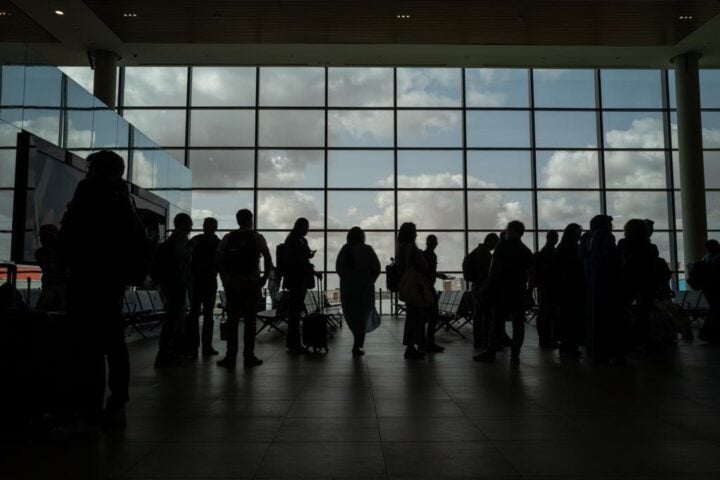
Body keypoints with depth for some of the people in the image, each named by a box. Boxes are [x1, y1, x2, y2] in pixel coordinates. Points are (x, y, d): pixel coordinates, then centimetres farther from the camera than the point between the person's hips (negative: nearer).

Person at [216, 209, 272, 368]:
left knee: (232, 320, 6)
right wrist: (264, 278, 0)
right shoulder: (257, 237, -1)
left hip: (231, 282, 2)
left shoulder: (228, 238, 7)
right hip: (251, 283, -2)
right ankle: (248, 357, 7)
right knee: (250, 320, 4)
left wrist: (224, 278, 6)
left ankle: (230, 357, 7)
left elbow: (218, 258, 1)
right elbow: (268, 258, -9)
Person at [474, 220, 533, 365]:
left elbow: (493, 268, -9)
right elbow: (529, 273, 7)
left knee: (497, 322, 2)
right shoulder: (527, 251, 10)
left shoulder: (502, 246, -4)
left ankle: (490, 352, 5)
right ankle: (515, 355, 3)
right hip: (520, 292, 3)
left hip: (501, 290, -3)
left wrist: (489, 287, -3)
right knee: (518, 324, 5)